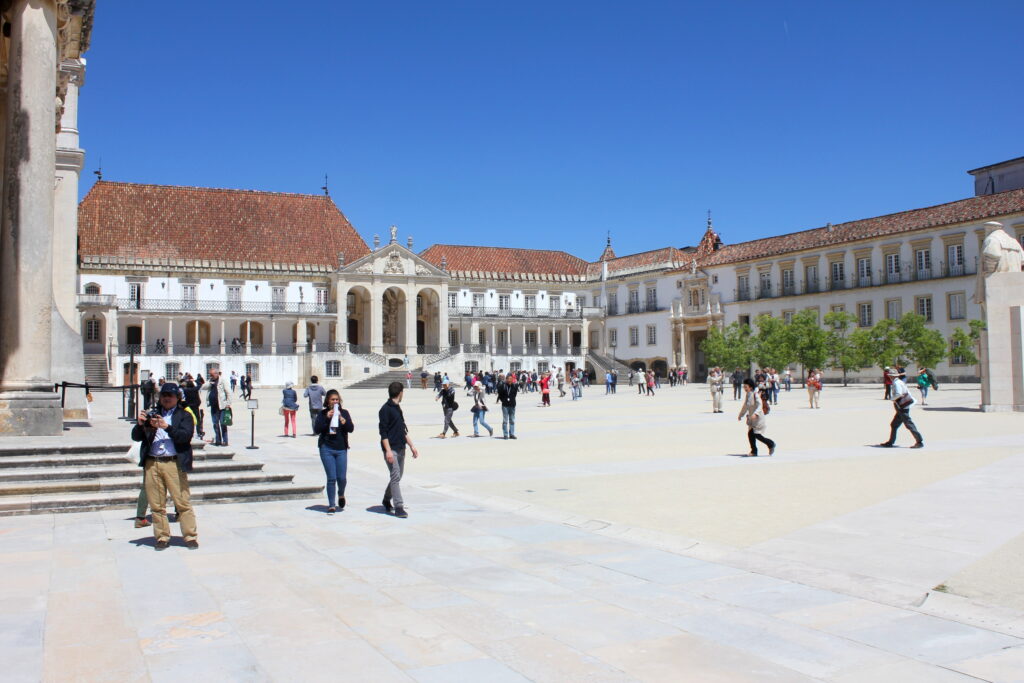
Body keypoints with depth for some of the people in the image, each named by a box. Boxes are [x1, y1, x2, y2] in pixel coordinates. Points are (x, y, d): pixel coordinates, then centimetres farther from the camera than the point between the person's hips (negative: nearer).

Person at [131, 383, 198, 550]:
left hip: (174, 464, -3)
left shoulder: (184, 416, 10)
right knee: (156, 505, 5)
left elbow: (185, 436, -7)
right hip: (152, 464, 3)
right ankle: (162, 537, 13)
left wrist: (166, 426, -19)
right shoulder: (152, 414, 19)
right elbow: (136, 437, 13)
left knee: (183, 502, -5)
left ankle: (191, 536, 0)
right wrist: (140, 424, -7)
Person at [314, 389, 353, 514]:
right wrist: (327, 418, -14)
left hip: (341, 449, 1)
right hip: (326, 449, -1)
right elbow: (316, 430, -5)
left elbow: (351, 428, -4)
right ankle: (331, 505, 7)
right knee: (331, 478, -4)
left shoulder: (344, 413, 6)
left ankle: (341, 494, 32)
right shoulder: (323, 413, 3)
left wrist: (343, 420, -20)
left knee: (342, 478, -1)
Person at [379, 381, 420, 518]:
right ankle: (398, 507, -9)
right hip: (391, 449, -8)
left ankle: (386, 500, 32)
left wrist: (411, 446, 20)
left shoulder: (398, 408, 16)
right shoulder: (385, 409, -10)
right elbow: (383, 432, -14)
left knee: (398, 476, 14)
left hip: (401, 448, 8)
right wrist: (388, 450, -21)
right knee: (396, 477, -10)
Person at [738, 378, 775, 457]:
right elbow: (745, 406, 22)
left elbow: (759, 405, -24)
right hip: (751, 419, 8)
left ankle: (771, 444, 14)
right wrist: (740, 415, 29)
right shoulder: (747, 395, 8)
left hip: (758, 418, -8)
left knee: (757, 435, -8)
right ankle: (754, 451, 11)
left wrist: (755, 413, -40)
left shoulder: (755, 395, -16)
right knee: (750, 434, 2)